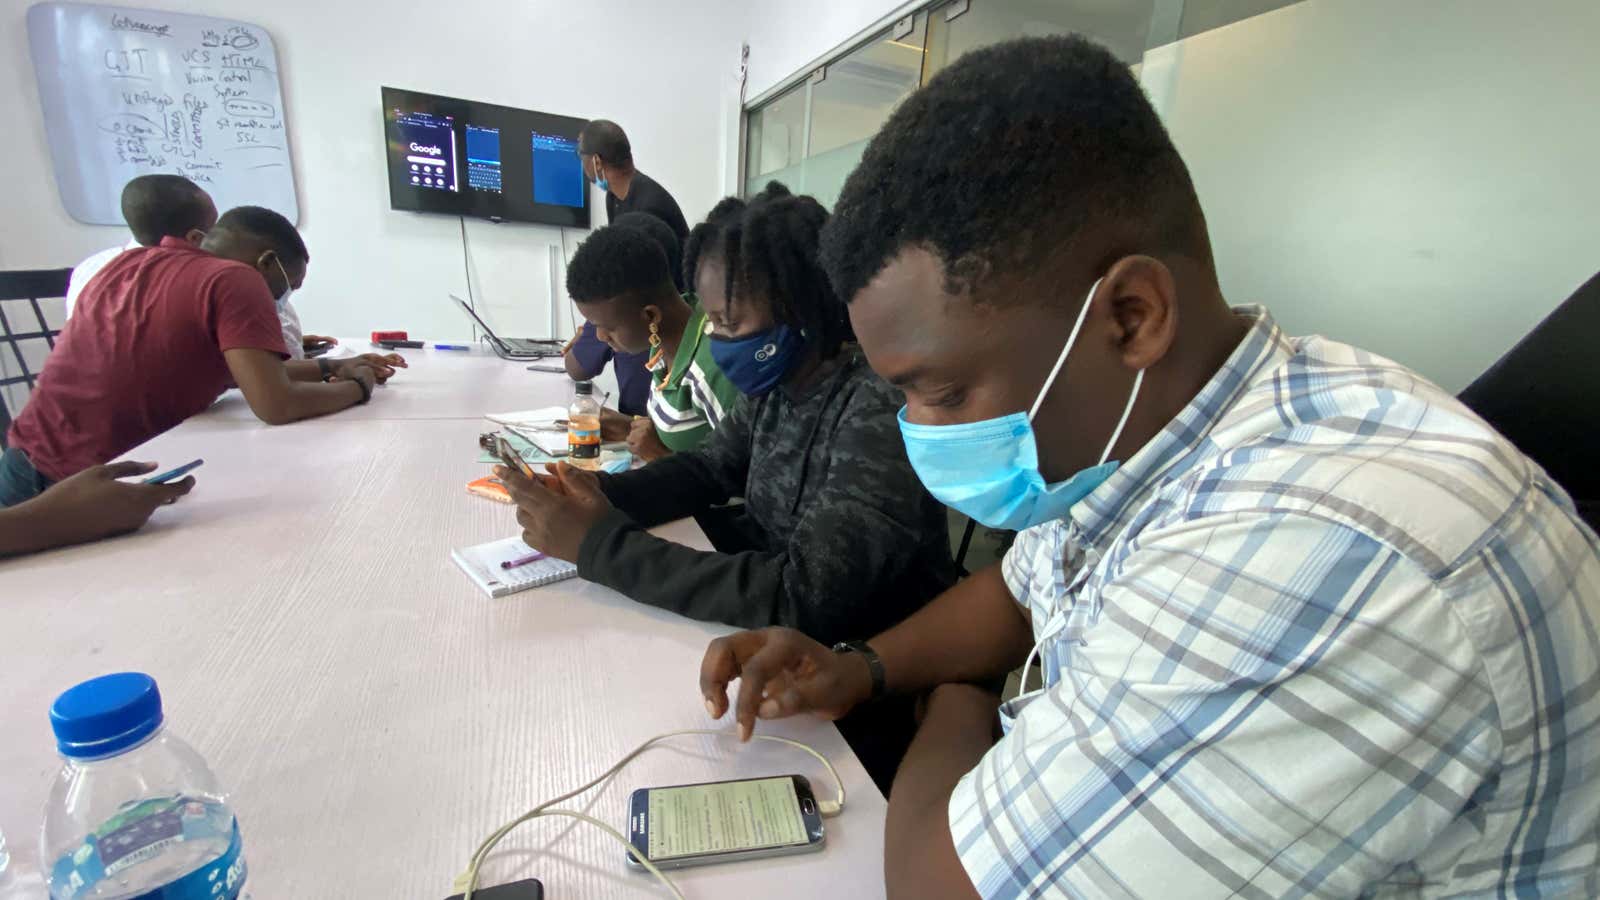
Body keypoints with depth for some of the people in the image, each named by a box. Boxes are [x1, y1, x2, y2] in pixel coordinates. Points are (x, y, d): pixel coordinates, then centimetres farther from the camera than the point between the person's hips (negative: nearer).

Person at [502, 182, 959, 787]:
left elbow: (800, 598, -34)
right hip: (784, 637, 6)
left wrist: (600, 542, -30)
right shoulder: (775, 387, -3)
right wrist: (601, 493, -12)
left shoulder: (882, 415, -29)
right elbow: (707, 469, 9)